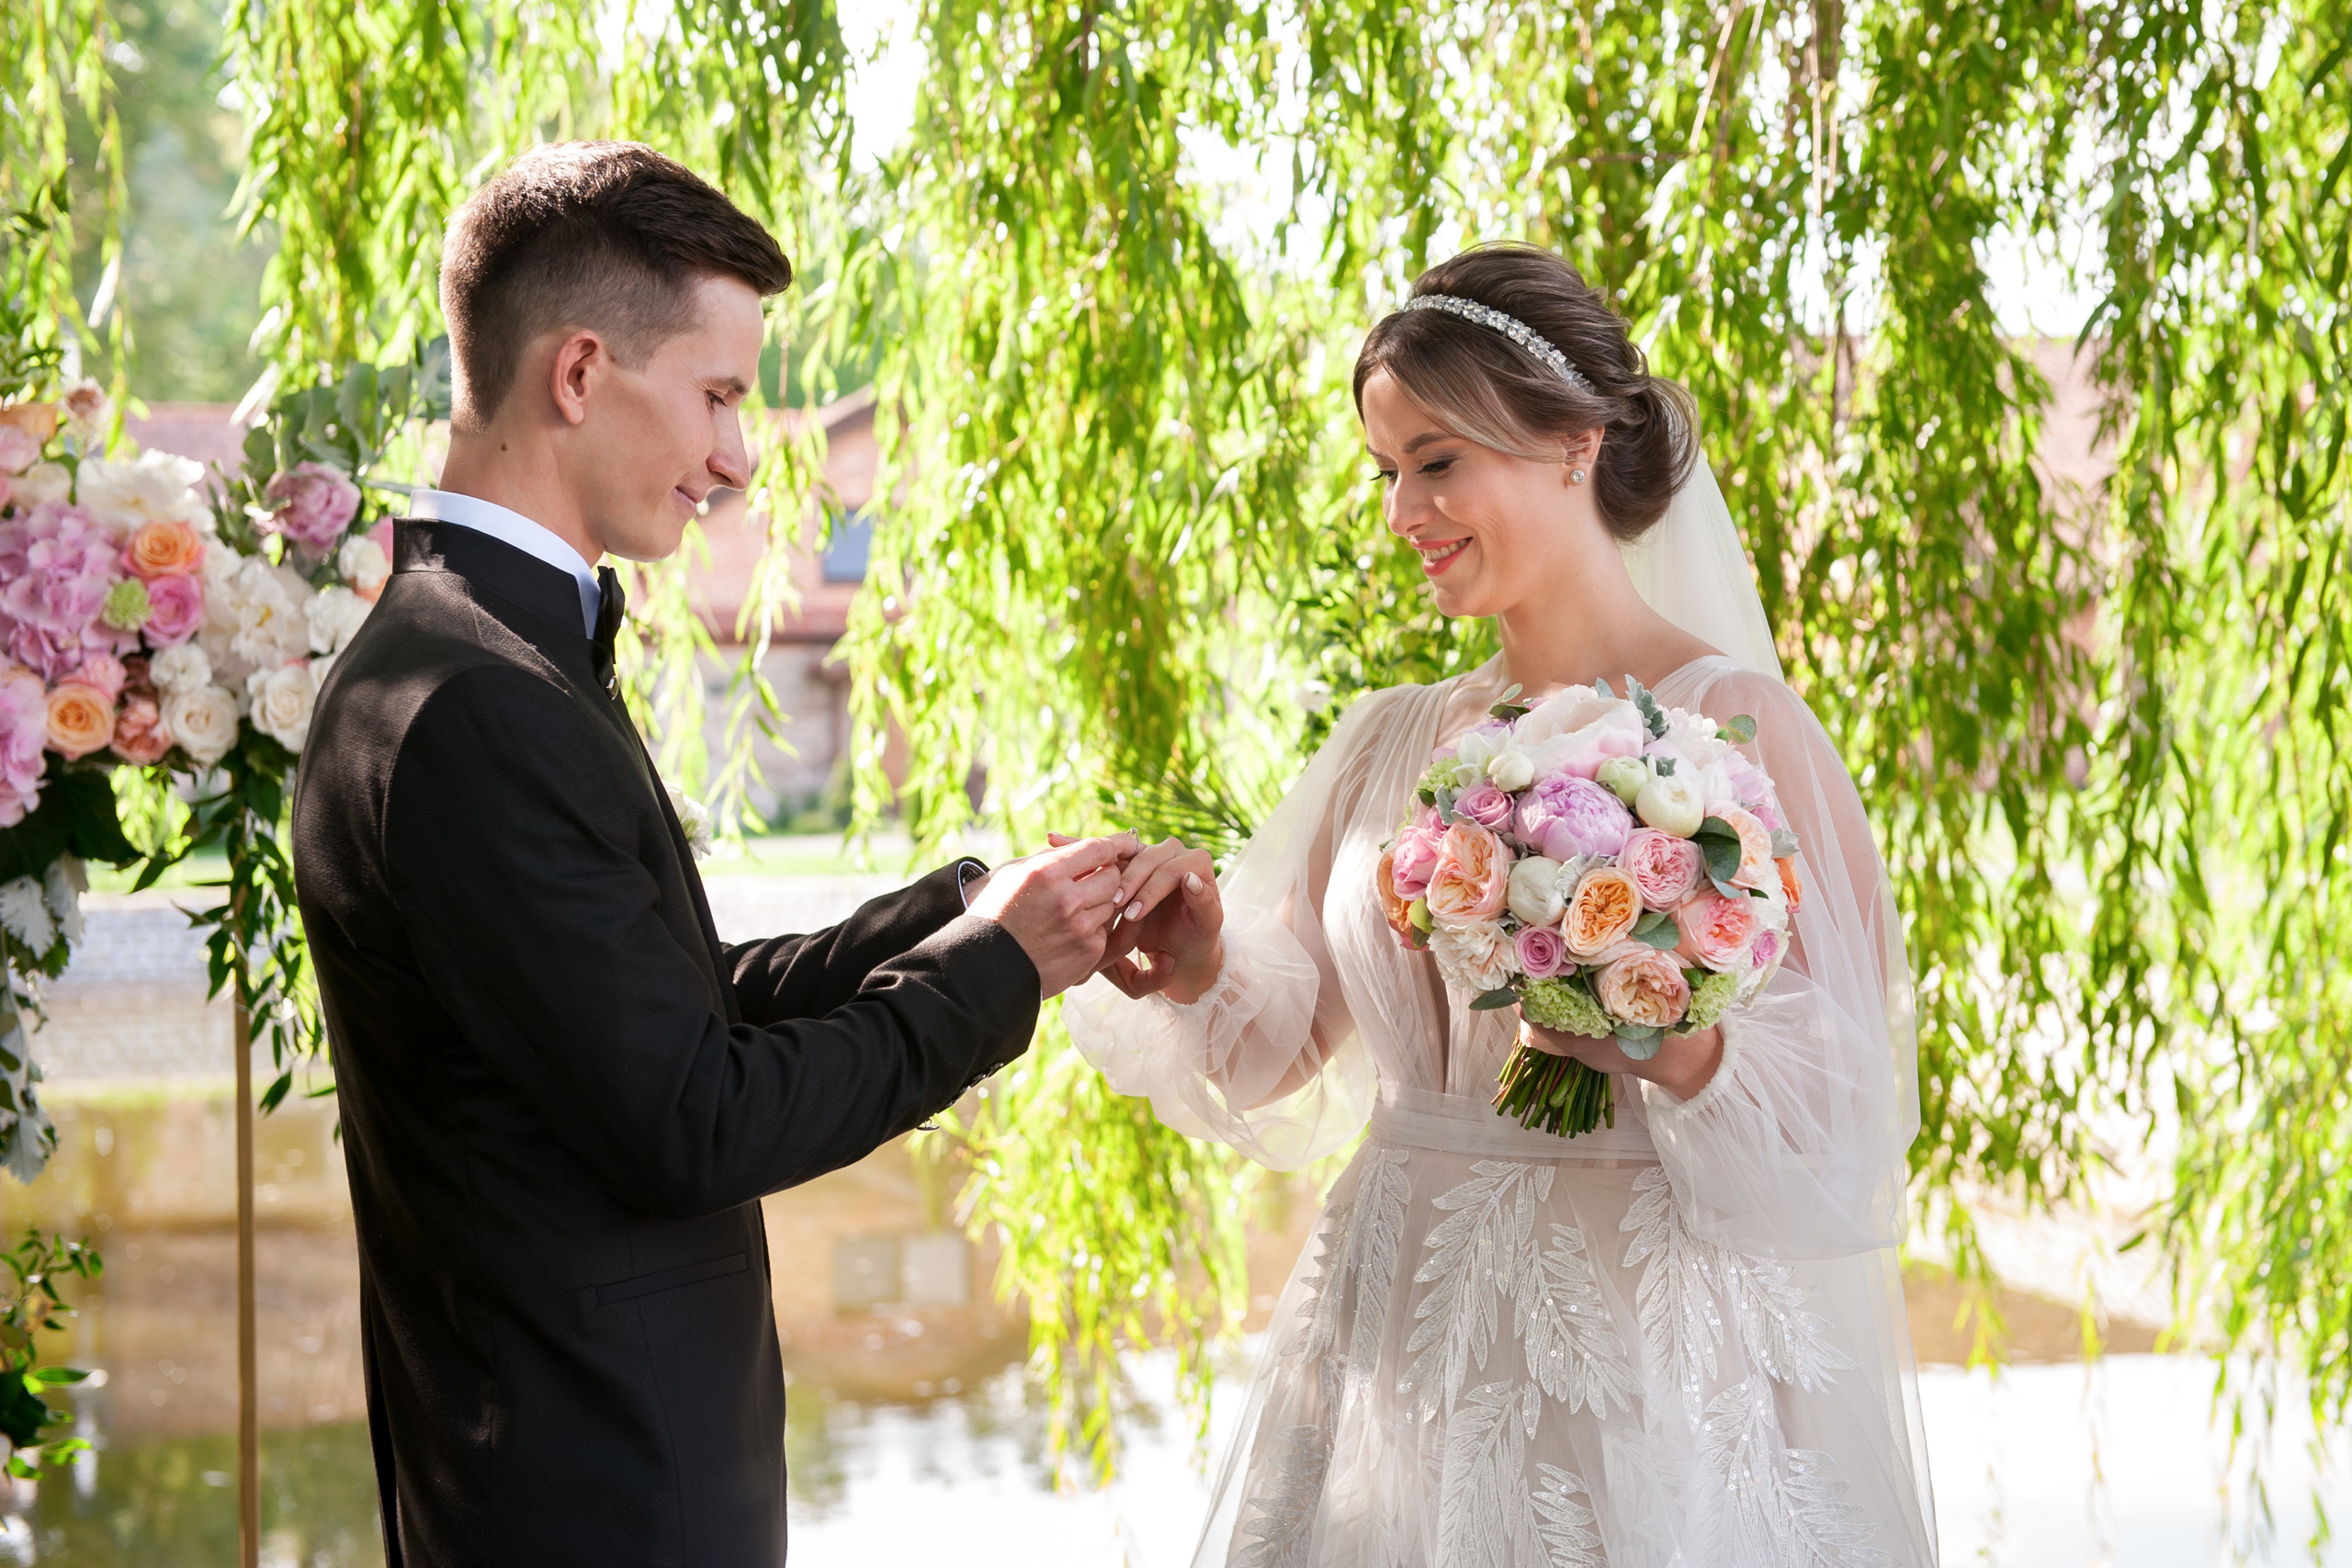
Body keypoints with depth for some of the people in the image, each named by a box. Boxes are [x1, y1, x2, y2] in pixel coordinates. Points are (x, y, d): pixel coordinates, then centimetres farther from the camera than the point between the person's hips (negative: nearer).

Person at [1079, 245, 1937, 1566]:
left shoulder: (1734, 726, -8)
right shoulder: (1394, 741, 9)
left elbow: (1833, 1109, -11)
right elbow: (1284, 1045, 8)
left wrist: (1679, 1049, -29)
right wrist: (1206, 964, -12)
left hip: (1639, 1340, -5)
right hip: (1406, 1343, 5)